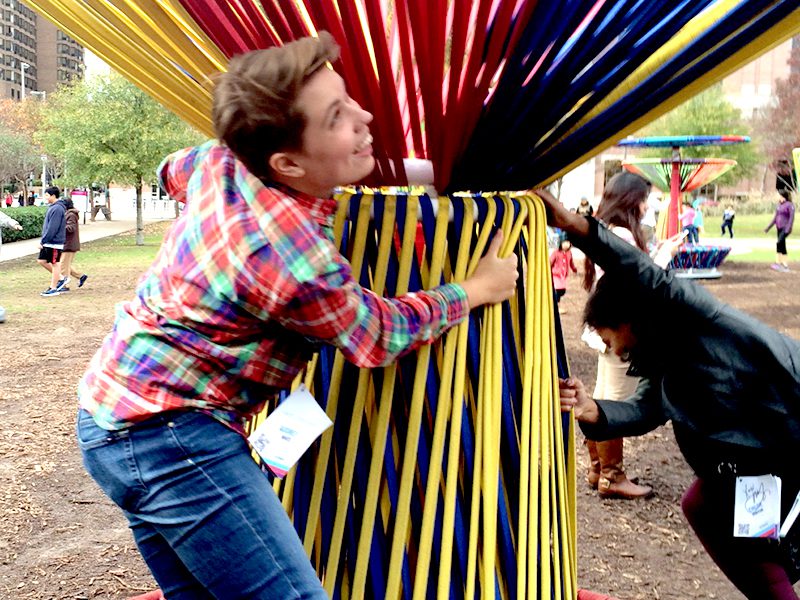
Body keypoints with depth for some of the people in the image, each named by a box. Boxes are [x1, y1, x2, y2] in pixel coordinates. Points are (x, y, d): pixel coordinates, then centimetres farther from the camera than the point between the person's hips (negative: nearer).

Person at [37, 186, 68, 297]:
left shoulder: (57, 209, -19)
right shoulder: (52, 207, 13)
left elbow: (52, 228, -22)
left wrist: (43, 241, -18)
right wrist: (44, 241, 18)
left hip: (55, 242, -10)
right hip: (49, 242, 10)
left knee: (55, 264, 0)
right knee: (41, 260, 12)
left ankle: (53, 288, 8)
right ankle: (60, 278, 21)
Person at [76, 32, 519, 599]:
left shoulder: (220, 161, -2)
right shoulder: (301, 260, -25)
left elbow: (173, 171, 25)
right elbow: (379, 335, -5)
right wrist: (477, 289, 7)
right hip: (171, 433, -10)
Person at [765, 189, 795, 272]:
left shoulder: (789, 205, -10)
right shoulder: (779, 205, 13)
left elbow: (791, 218, -16)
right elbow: (775, 217, 19)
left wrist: (788, 229, -25)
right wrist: (768, 228, 17)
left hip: (785, 228, -8)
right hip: (779, 228, 8)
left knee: (779, 243, -21)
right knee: (782, 247, 8)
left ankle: (777, 263, -21)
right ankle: (785, 266, 12)